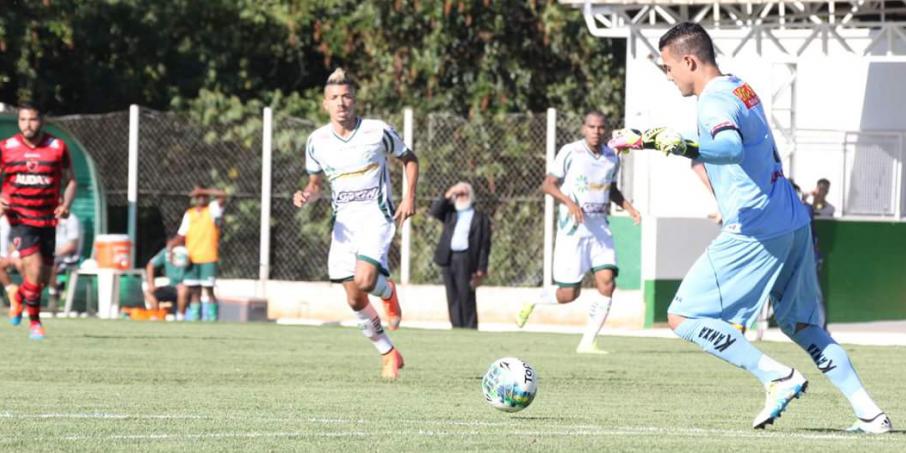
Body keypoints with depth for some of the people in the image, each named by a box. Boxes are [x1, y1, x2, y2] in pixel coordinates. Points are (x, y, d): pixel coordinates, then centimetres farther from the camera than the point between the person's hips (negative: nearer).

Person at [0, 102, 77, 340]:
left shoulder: (58, 148, 1)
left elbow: (70, 180, 8)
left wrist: (66, 205, -10)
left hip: (47, 220, 2)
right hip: (19, 219, -2)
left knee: (43, 280, 7)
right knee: (34, 269, -19)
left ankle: (19, 297, 42)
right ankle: (34, 322, -1)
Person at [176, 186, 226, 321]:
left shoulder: (212, 210, 3)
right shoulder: (189, 214, 16)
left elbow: (222, 195, -14)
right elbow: (182, 235, 16)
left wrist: (202, 191, -12)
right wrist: (172, 245, -2)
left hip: (208, 259, -4)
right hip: (192, 258, 5)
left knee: (209, 290, -6)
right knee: (194, 291, 6)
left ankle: (211, 317, -5)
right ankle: (194, 316, 9)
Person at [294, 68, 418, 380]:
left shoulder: (377, 132, -6)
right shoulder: (318, 141, 3)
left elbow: (409, 159, 9)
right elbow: (316, 183, 16)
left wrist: (409, 196, -4)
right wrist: (306, 196, -7)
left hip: (375, 214, -4)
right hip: (344, 221, 4)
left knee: (364, 282, -26)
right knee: (354, 300, -1)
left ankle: (388, 291, 12)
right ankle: (389, 354, 18)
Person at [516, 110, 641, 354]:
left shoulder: (612, 158, 9)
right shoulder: (570, 152, -6)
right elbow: (548, 184, -6)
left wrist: (628, 207, 10)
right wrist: (570, 202, -21)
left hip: (600, 227, 4)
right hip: (573, 227, -4)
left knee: (607, 283, -13)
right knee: (569, 294, -4)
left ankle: (588, 342, -5)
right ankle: (532, 303, 27)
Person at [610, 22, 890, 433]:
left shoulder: (714, 103, -13)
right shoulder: (742, 90, 16)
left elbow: (731, 147, -34)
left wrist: (686, 148, -52)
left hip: (754, 231, -9)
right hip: (794, 222, 10)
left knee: (682, 318, -4)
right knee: (800, 324, 20)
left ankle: (778, 377, -13)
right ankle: (868, 411, 11)